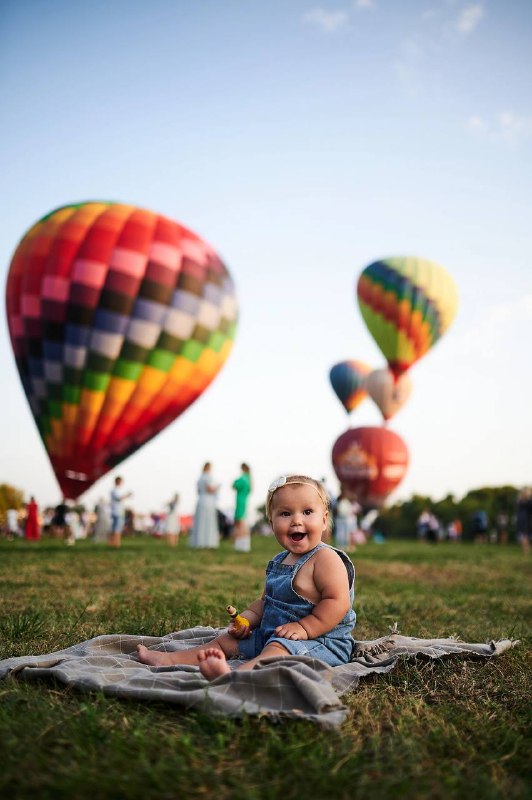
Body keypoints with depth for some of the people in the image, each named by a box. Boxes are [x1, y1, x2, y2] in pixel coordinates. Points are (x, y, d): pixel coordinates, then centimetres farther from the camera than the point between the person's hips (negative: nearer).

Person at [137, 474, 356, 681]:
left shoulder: (325, 558, -14)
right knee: (226, 640, 13)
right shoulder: (279, 562, 13)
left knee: (277, 650, -38)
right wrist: (246, 619, 4)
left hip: (320, 640, -10)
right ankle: (168, 659, 15)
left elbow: (338, 602, -22)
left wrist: (304, 627, -27)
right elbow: (265, 602, 23)